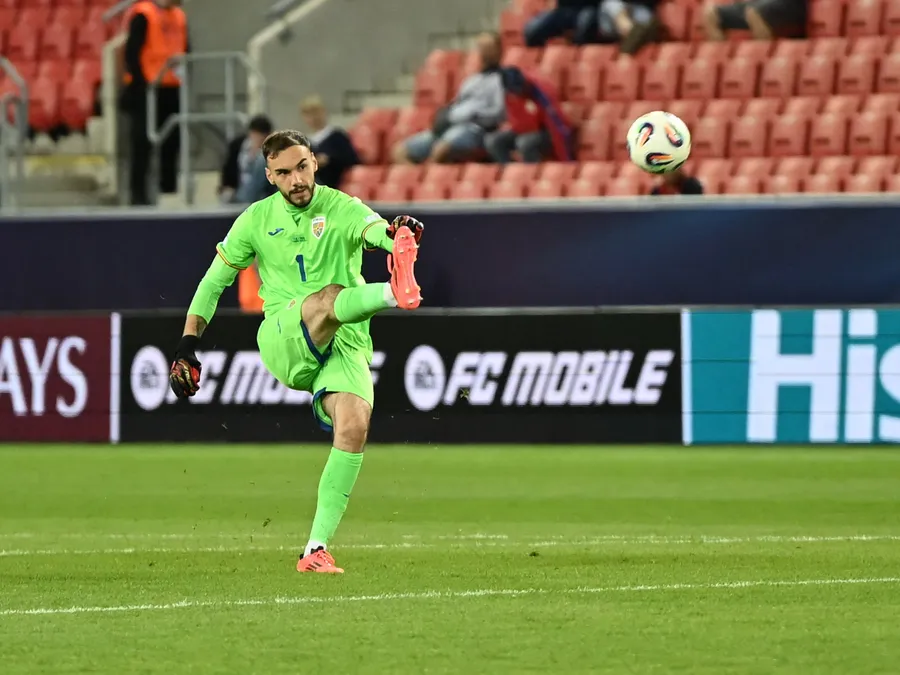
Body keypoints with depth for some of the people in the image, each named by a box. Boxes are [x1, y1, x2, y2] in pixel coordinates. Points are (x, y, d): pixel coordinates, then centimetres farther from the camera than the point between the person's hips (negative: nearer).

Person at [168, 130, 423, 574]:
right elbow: (214, 280, 18)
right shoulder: (257, 220, 9)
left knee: (354, 425, -24)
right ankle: (395, 293, -67)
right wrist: (187, 348, 12)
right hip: (282, 343, 0)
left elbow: (376, 229, -22)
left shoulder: (342, 209, 1)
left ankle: (317, 548, -20)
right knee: (326, 299, -33)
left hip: (344, 345, 0)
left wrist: (399, 236, -47)